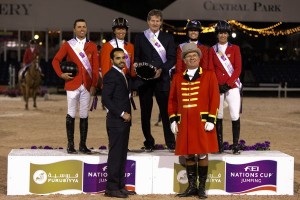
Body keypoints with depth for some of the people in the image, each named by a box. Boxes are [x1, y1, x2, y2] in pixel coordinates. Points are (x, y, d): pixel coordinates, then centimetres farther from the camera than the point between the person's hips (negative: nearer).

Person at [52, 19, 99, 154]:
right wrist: (61, 74, -8)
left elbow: (95, 67, 4)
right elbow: (55, 60, 5)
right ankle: (70, 145, 5)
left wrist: (94, 85, -2)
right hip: (72, 85, -1)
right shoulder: (67, 45, 4)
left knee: (84, 115, 4)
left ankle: (83, 145, 10)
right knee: (71, 115, 1)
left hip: (87, 86, 1)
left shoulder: (92, 46, 7)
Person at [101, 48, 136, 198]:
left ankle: (120, 186, 14)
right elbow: (106, 99, -18)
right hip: (116, 121, -9)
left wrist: (127, 114, 10)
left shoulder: (121, 75, 19)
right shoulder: (111, 75, -10)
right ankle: (112, 187, -4)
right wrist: (122, 114, -17)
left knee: (122, 155, 10)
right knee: (115, 154, -7)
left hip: (124, 120, 9)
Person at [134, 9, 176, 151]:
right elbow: (136, 57, 10)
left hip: (162, 79, -1)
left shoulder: (168, 38, 9)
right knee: (145, 111, 3)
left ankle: (170, 142, 1)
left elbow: (172, 58, 3)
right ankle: (148, 142, 11)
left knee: (166, 110, -4)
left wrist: (161, 70, -12)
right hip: (144, 79, 1)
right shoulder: (140, 38, 11)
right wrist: (136, 64, -12)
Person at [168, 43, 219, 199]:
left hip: (202, 122, -3)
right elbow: (172, 100, 13)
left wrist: (211, 120, -9)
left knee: (202, 154, -1)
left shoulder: (209, 75, 2)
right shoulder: (177, 78, 11)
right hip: (184, 123, 3)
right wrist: (173, 119, 5)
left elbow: (214, 98, -3)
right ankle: (192, 187, 14)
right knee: (188, 155, 5)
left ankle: (202, 187, 8)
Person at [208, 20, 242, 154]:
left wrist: (228, 84, -11)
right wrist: (217, 85, -7)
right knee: (218, 116, 2)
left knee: (235, 116, -9)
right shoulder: (212, 50, 9)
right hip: (217, 87, 2)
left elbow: (238, 69, -1)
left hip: (232, 86, -1)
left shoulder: (235, 48, 5)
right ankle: (219, 145, 9)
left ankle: (236, 146, -5)